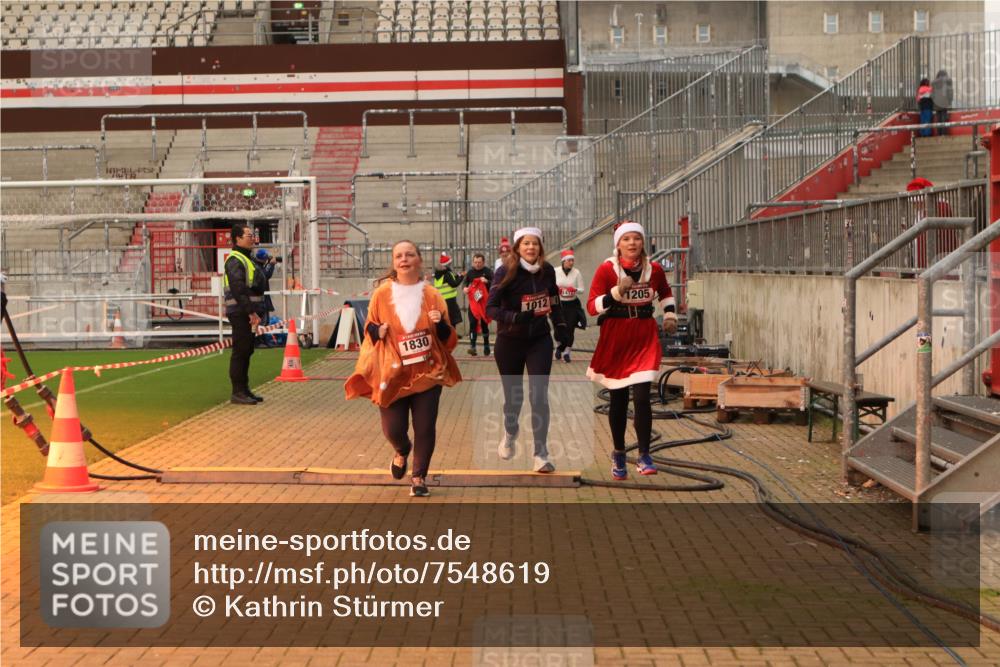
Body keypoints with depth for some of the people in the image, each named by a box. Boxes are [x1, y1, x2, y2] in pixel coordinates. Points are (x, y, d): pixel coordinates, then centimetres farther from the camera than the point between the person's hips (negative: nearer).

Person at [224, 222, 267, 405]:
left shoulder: (247, 259, 20)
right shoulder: (234, 261, -14)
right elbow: (239, 290, -22)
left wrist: (254, 312, 17)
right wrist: (251, 312, -24)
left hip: (248, 313, 10)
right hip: (240, 313, -10)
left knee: (246, 351, 13)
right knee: (240, 351, -8)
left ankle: (244, 390, 20)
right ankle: (237, 392, -6)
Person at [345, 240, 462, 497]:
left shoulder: (431, 295, -1)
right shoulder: (382, 294, -1)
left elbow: (449, 339, 2)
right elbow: (369, 328, 10)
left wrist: (440, 324, -19)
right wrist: (377, 332, -12)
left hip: (428, 373, 0)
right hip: (393, 374, 0)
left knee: (425, 428, -2)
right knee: (393, 429, 1)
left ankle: (419, 477, 18)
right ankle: (402, 452, 37)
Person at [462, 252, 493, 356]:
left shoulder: (488, 271, -4)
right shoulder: (470, 272, 6)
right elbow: (465, 281, 18)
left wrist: (487, 281, -30)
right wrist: (465, 287, -4)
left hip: (485, 302, -2)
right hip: (473, 301, 2)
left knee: (484, 324, 8)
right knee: (473, 323, -9)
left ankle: (486, 346, 21)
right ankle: (472, 346, -13)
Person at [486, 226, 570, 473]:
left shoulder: (547, 271, -3)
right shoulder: (506, 273, -15)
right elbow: (490, 308, -19)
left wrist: (560, 326, 3)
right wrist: (515, 317, -34)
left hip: (539, 341, 2)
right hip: (509, 343, -2)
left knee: (539, 396, -8)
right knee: (513, 395, 11)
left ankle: (541, 455, -4)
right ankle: (510, 434, 43)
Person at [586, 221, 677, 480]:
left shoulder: (654, 270, 1)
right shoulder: (606, 270, -8)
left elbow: (665, 293, 23)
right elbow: (592, 306, -13)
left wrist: (670, 315, 8)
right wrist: (617, 292, -25)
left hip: (644, 339, 1)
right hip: (614, 340, -1)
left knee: (641, 396, -13)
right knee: (618, 400, 9)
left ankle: (644, 456, -2)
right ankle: (619, 454, 27)